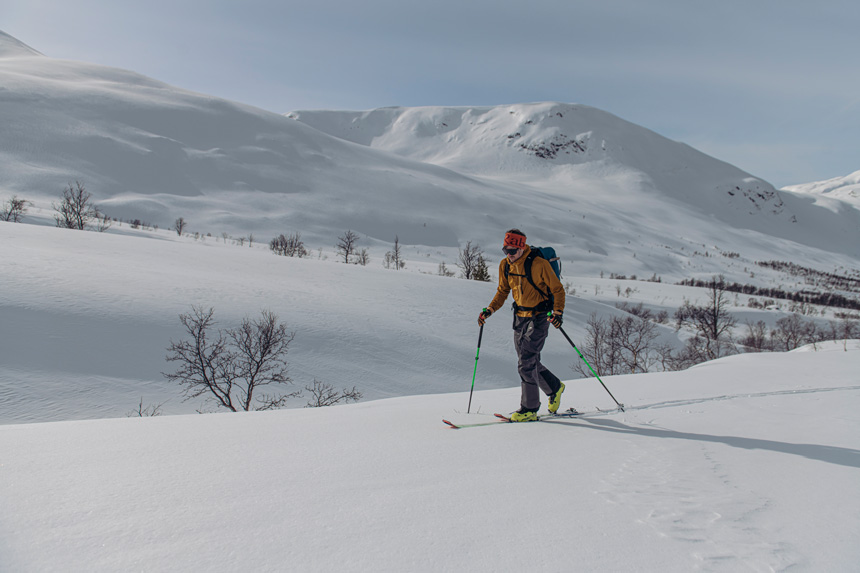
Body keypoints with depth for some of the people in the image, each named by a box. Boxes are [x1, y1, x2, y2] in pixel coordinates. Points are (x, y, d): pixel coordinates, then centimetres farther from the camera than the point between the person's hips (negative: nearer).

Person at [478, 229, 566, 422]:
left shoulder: (539, 264, -18)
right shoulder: (505, 265, 0)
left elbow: (558, 290, -10)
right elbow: (503, 291, 14)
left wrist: (558, 312, -24)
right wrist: (489, 310, 1)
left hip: (540, 317, -7)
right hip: (520, 317, 7)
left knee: (526, 361, -12)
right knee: (529, 362, 12)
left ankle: (529, 408, -1)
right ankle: (554, 388, 36)